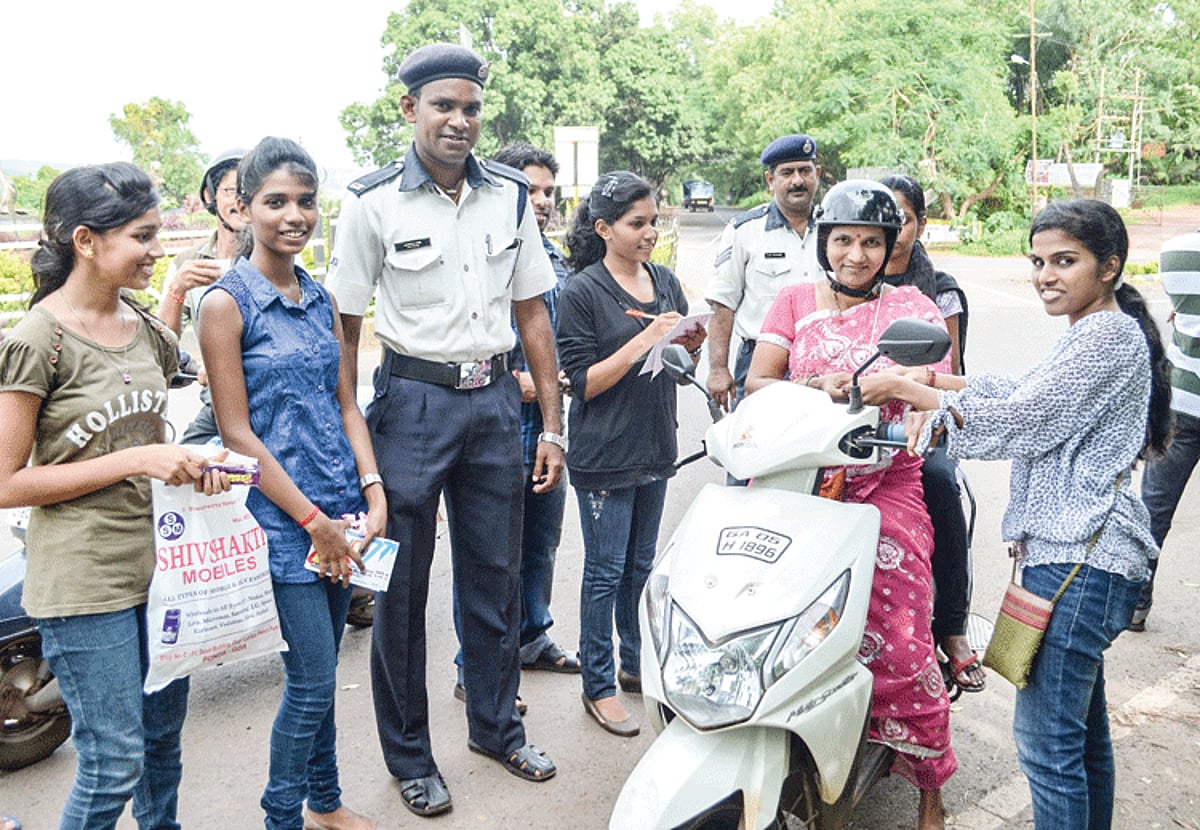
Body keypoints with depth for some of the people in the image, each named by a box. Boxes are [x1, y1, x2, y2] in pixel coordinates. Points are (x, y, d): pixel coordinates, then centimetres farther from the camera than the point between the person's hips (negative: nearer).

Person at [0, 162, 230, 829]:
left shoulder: (149, 331, 8)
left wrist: (189, 466, -1)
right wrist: (132, 461, -20)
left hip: (160, 564, 7)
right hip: (85, 580, -6)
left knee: (164, 741, 18)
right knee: (115, 764, 2)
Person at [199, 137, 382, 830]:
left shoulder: (321, 298, 10)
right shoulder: (228, 302, -9)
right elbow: (237, 433, -12)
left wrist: (372, 489, -2)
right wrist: (312, 520, -13)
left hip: (341, 511, 6)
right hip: (283, 519, -6)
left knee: (322, 672, 18)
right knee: (313, 682, 0)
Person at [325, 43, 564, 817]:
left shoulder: (511, 194, 4)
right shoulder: (373, 202, -6)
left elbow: (532, 311, 9)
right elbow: (345, 325, -4)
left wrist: (551, 422, 6)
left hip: (495, 399, 4)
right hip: (413, 400, -3)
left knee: (496, 575, 14)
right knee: (403, 586, 6)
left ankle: (497, 725, 35)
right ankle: (410, 755, 26)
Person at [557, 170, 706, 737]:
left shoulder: (666, 283, 8)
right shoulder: (582, 292, -11)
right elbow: (583, 381, -14)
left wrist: (691, 344, -7)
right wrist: (644, 339, -22)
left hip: (655, 450, 6)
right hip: (604, 456, -6)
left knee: (641, 566, 17)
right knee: (605, 573, 3)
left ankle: (636, 664, 33)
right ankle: (598, 685, 17)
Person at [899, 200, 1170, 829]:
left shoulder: (1111, 336, -14)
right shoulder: (1089, 334, 18)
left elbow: (1020, 419, -17)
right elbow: (1023, 396, 12)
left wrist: (912, 390, -12)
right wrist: (939, 404, -4)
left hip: (1081, 557, -11)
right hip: (1075, 549, 11)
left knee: (1044, 738, -5)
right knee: (1081, 727, 21)